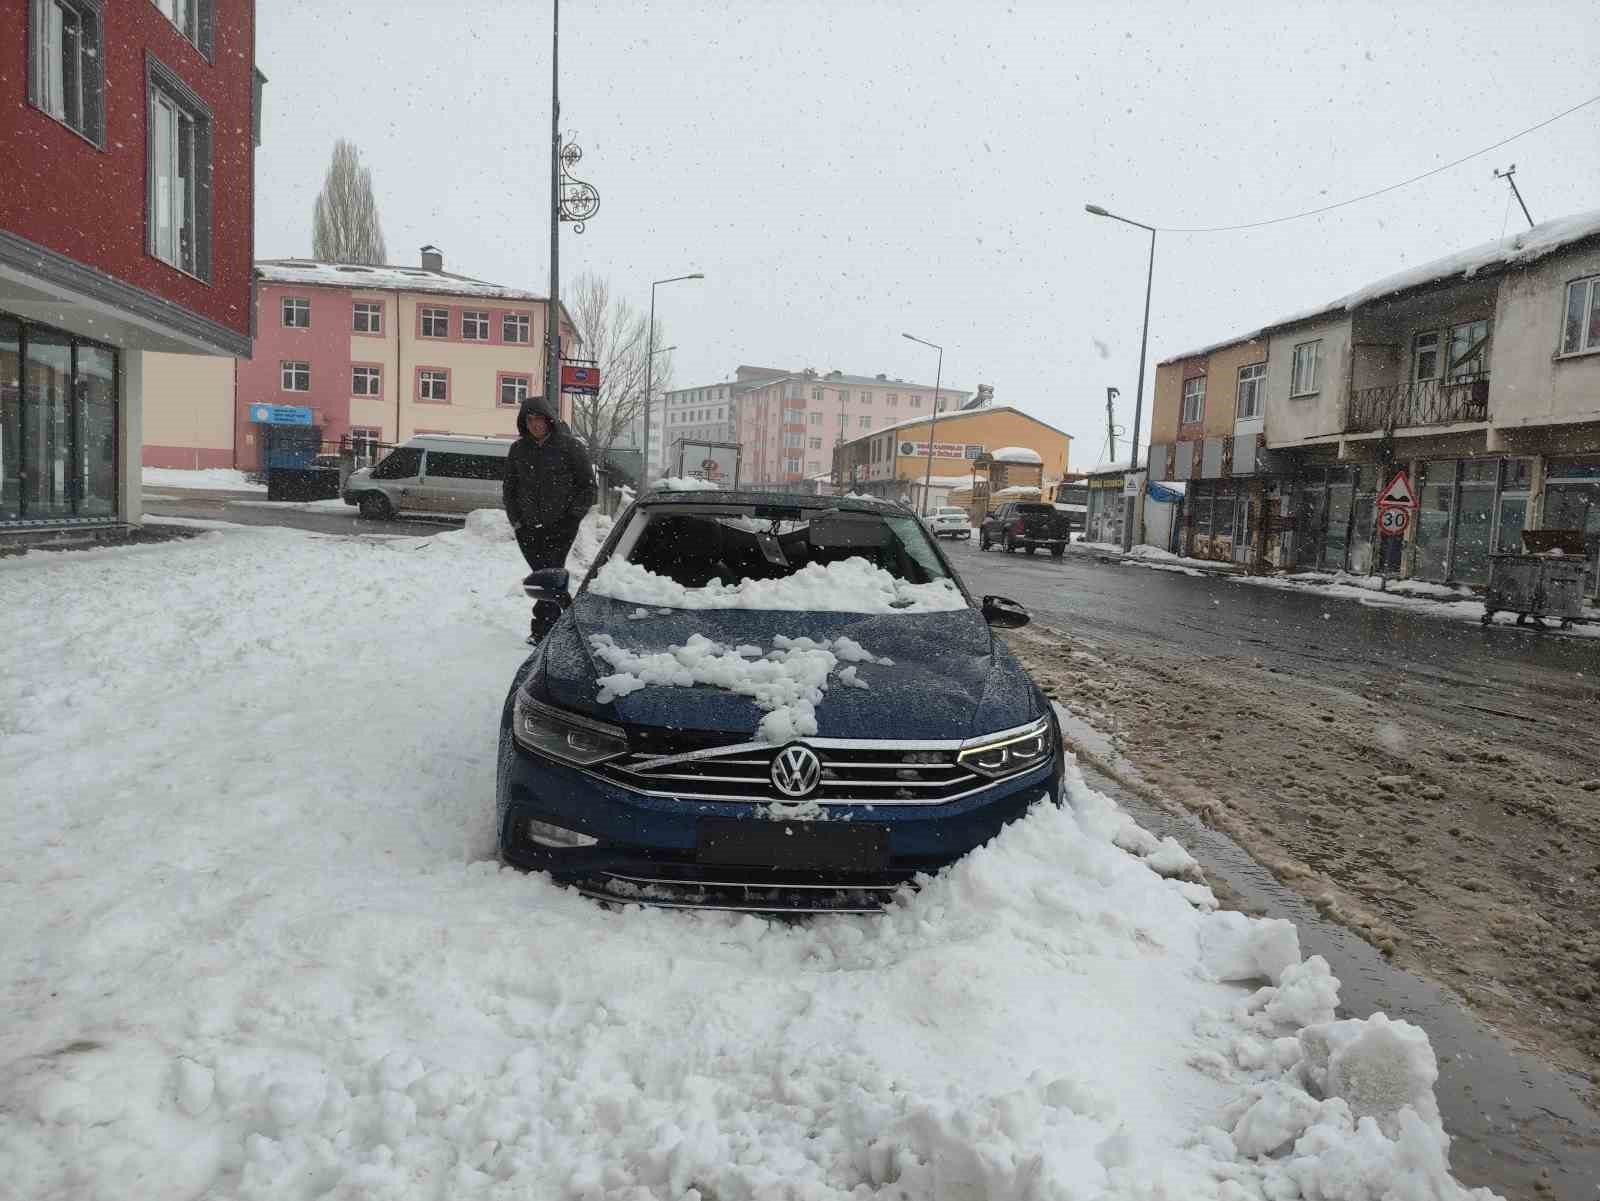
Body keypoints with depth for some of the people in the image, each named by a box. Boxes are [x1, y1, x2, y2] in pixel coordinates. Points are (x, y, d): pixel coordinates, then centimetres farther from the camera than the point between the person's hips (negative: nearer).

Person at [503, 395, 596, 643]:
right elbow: (509, 487, 19)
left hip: (560, 527, -4)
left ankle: (542, 629, -9)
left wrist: (572, 517, -5)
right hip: (528, 527, 4)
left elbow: (588, 485, 0)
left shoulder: (569, 446, -3)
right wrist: (516, 519, 9)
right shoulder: (518, 449, 9)